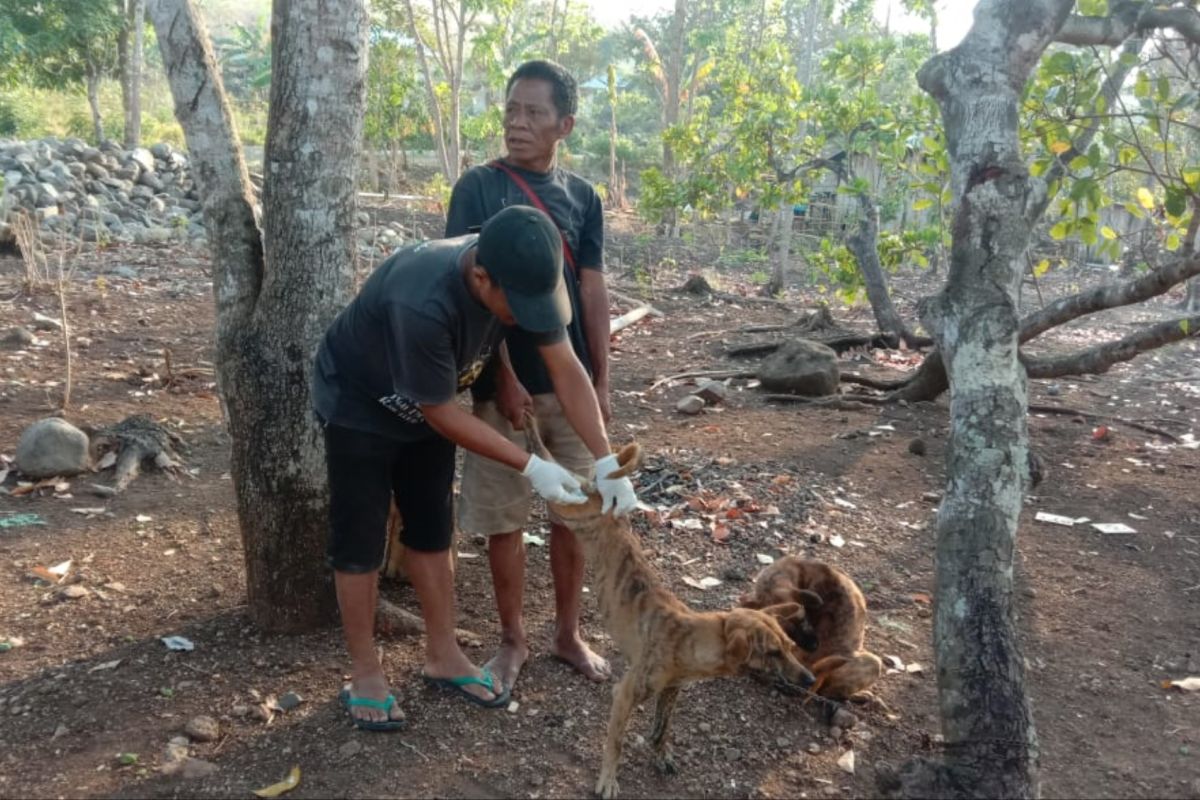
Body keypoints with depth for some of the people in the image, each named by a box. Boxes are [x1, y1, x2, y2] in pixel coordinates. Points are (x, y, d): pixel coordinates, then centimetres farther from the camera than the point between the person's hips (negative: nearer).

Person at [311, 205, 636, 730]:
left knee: (432, 531, 12)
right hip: (359, 406, -6)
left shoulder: (523, 278, -23)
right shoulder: (422, 303, -43)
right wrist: (530, 467, -28)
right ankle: (364, 673, 17)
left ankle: (442, 657, 25)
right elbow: (442, 413, -31)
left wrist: (606, 461, -23)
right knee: (360, 541, 2)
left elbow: (565, 368, -17)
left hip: (425, 406, 6)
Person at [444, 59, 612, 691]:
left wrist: (601, 381, 3)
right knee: (503, 518, 6)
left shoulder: (581, 196, 7)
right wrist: (503, 378, -15)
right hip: (506, 383, -3)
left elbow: (592, 292, 6)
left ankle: (568, 633, 28)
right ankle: (512, 640, 24)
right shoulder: (479, 188, -4)